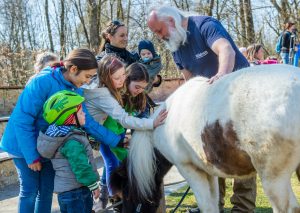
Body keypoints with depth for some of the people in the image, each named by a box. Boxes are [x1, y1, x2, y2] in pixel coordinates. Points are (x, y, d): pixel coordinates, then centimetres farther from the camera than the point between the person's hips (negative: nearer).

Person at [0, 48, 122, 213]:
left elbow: (87, 121, -10)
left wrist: (117, 141, -15)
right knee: (30, 190, 0)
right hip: (26, 145, -6)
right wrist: (31, 156, -24)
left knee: (47, 189, 12)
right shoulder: (42, 81, -27)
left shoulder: (76, 90, -6)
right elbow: (22, 119, -27)